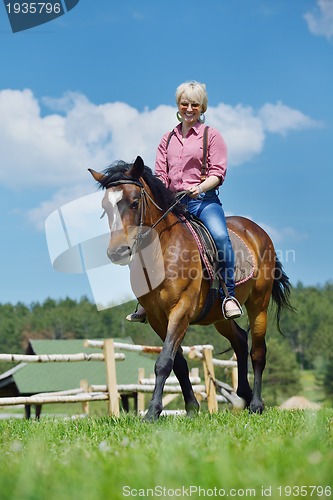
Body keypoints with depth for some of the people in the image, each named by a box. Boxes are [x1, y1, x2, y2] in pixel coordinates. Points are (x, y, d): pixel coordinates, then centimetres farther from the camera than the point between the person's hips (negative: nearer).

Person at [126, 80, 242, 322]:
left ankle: (229, 295, -25)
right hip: (173, 202, 5)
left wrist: (200, 187, -24)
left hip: (204, 200, -5)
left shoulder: (211, 135, 4)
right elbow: (160, 175, 13)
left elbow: (218, 173, -5)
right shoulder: (168, 139, 17)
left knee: (220, 236, -32)